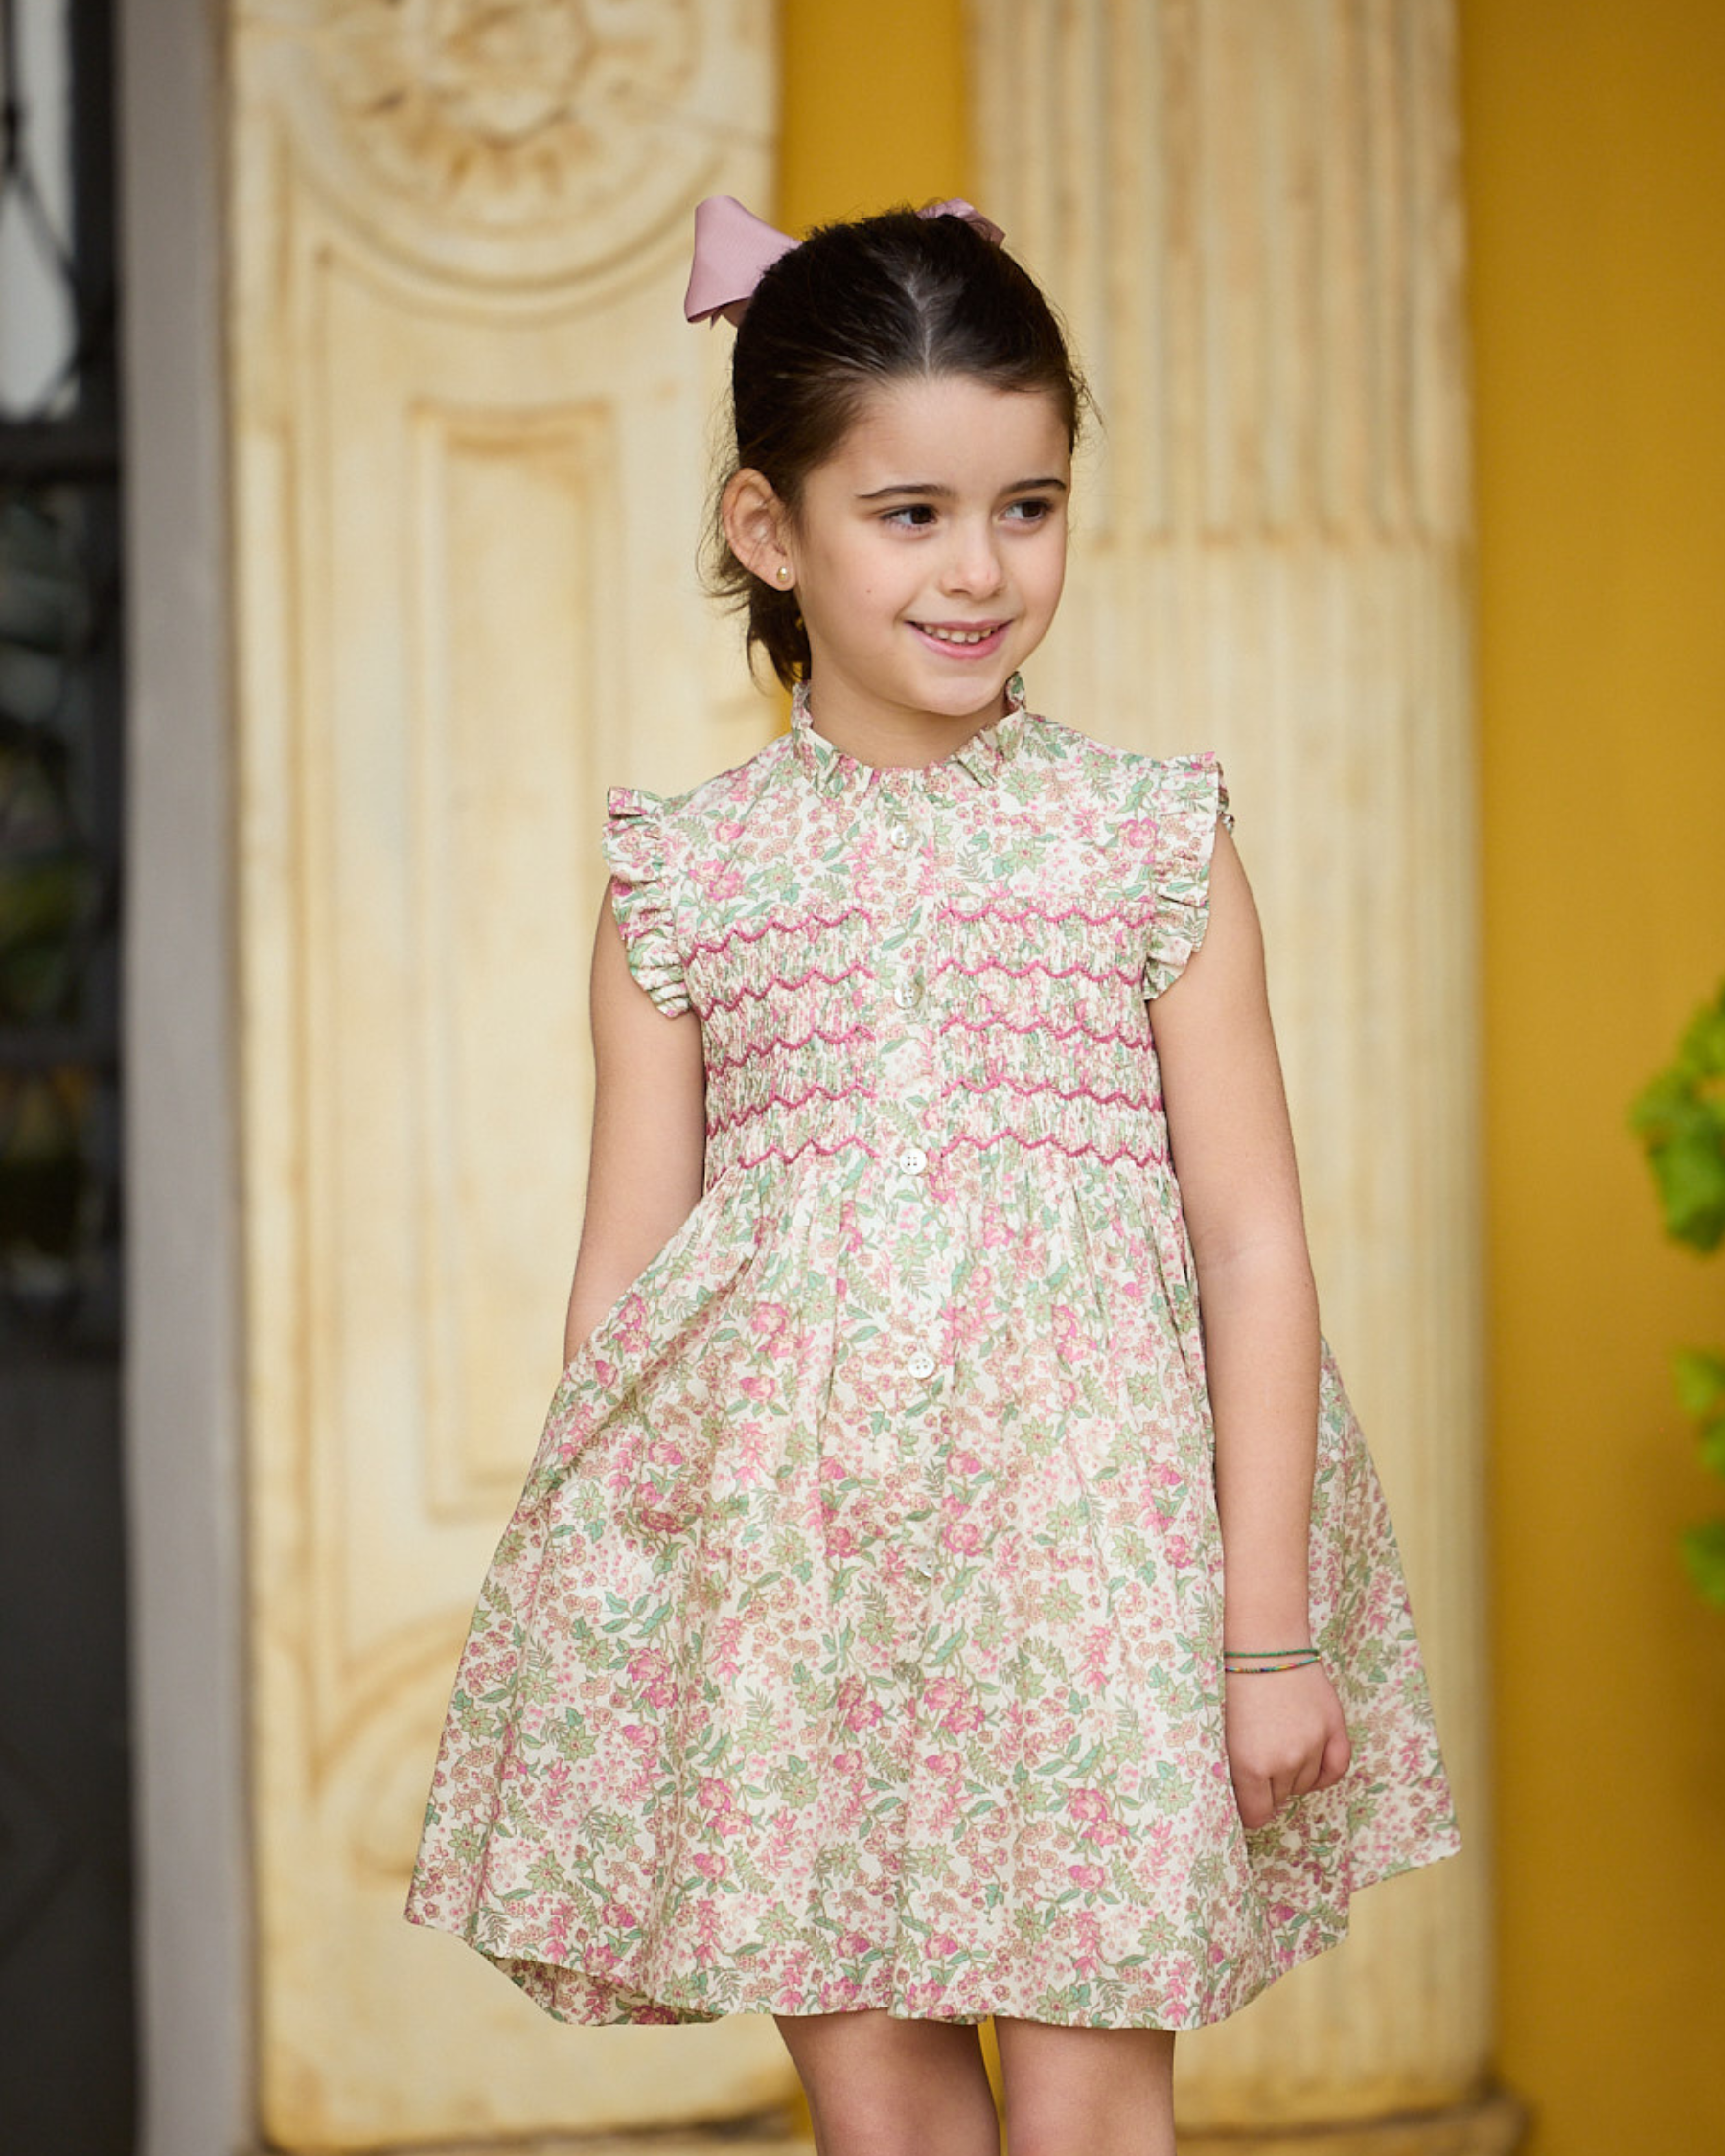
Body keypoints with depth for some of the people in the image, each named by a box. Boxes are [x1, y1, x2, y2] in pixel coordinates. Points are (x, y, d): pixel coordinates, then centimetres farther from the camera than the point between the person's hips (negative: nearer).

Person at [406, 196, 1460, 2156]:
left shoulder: (1156, 844, 1)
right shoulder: (682, 878, 4)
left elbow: (1253, 1243, 0)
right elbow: (625, 1272, 7)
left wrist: (1272, 1633, -3)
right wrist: (578, 1647, 6)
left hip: (1087, 1539, -1)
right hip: (789, 1553, 2)